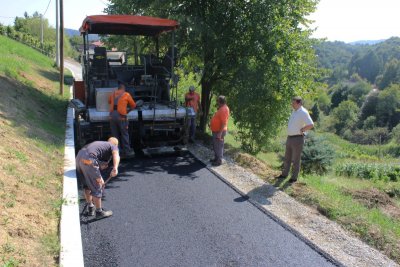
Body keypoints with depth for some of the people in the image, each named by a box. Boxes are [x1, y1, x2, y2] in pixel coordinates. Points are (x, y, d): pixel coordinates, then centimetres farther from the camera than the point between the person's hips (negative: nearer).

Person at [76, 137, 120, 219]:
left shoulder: (100, 144, 35)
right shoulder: (113, 146, 14)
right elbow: (116, 155, -13)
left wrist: (100, 180, 46)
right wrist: (115, 168, -29)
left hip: (79, 156, 8)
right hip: (88, 160, -8)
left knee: (87, 185, 25)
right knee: (96, 187, 6)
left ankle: (90, 208, 38)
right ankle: (99, 212, 19)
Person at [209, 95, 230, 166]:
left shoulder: (224, 109, -23)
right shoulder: (221, 108, 10)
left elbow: (224, 123, -26)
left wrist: (220, 133, -27)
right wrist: (211, 124, 20)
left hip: (219, 131, -10)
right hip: (216, 131, 10)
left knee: (218, 146, 0)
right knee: (215, 145, 19)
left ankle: (219, 161, 10)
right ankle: (216, 158, 31)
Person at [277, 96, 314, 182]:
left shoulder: (303, 112, -16)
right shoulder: (294, 111, 12)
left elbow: (311, 125, -24)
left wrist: (301, 130, -14)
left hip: (298, 139, -9)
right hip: (290, 138, 9)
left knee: (295, 160, 3)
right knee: (287, 158, 16)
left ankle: (294, 177, 16)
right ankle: (284, 174, 29)